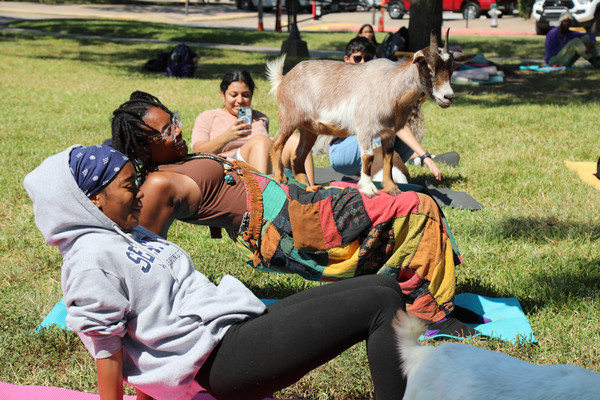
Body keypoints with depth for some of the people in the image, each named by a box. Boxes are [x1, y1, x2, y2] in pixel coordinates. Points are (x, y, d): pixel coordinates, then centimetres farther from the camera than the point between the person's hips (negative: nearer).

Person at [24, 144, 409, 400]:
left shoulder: (129, 234, 19)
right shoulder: (92, 257, -12)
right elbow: (106, 347, -13)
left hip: (247, 323, 10)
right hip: (220, 356, -10)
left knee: (384, 287, 6)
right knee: (381, 303, -16)